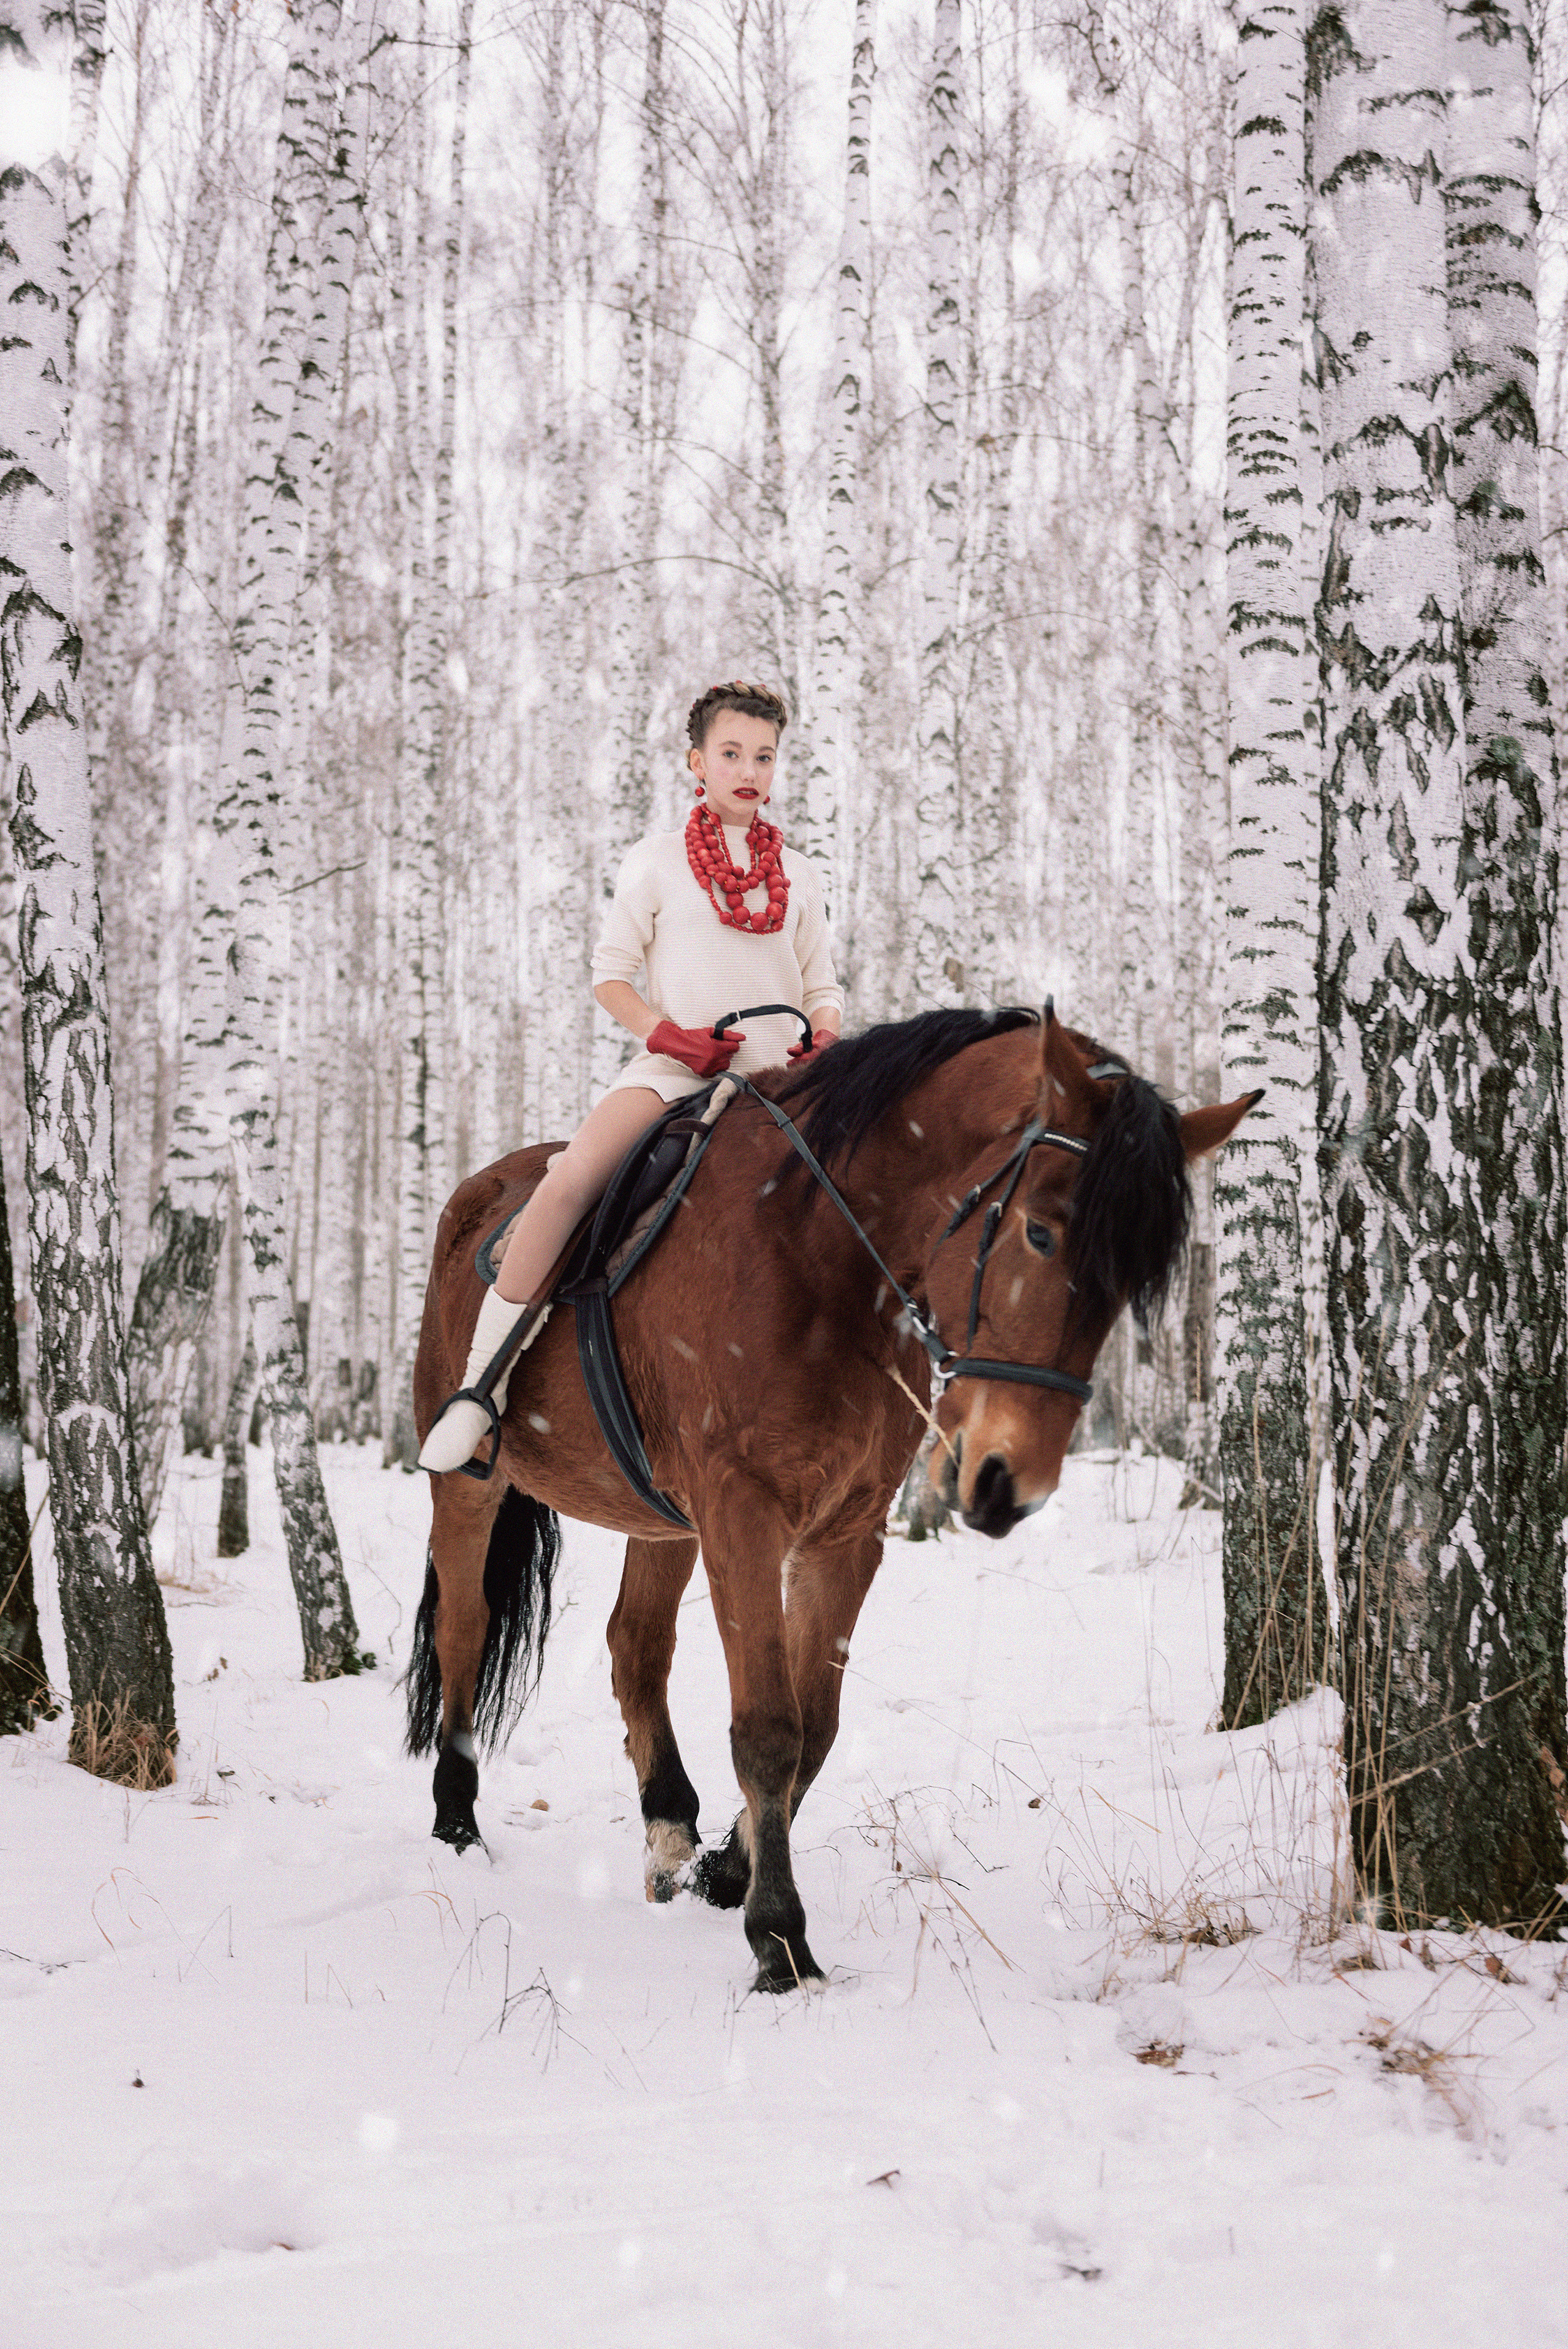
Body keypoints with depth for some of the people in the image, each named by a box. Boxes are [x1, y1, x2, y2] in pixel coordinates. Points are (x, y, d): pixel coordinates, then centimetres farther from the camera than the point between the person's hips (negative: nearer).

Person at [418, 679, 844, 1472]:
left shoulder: (796, 875, 19)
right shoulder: (658, 860, 10)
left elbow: (822, 988, 19)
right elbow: (610, 974, 7)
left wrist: (824, 1038, -4)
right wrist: (667, 1034, -11)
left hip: (776, 1074, 3)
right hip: (672, 1068, -3)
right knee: (570, 1179, -29)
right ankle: (481, 1382, -21)